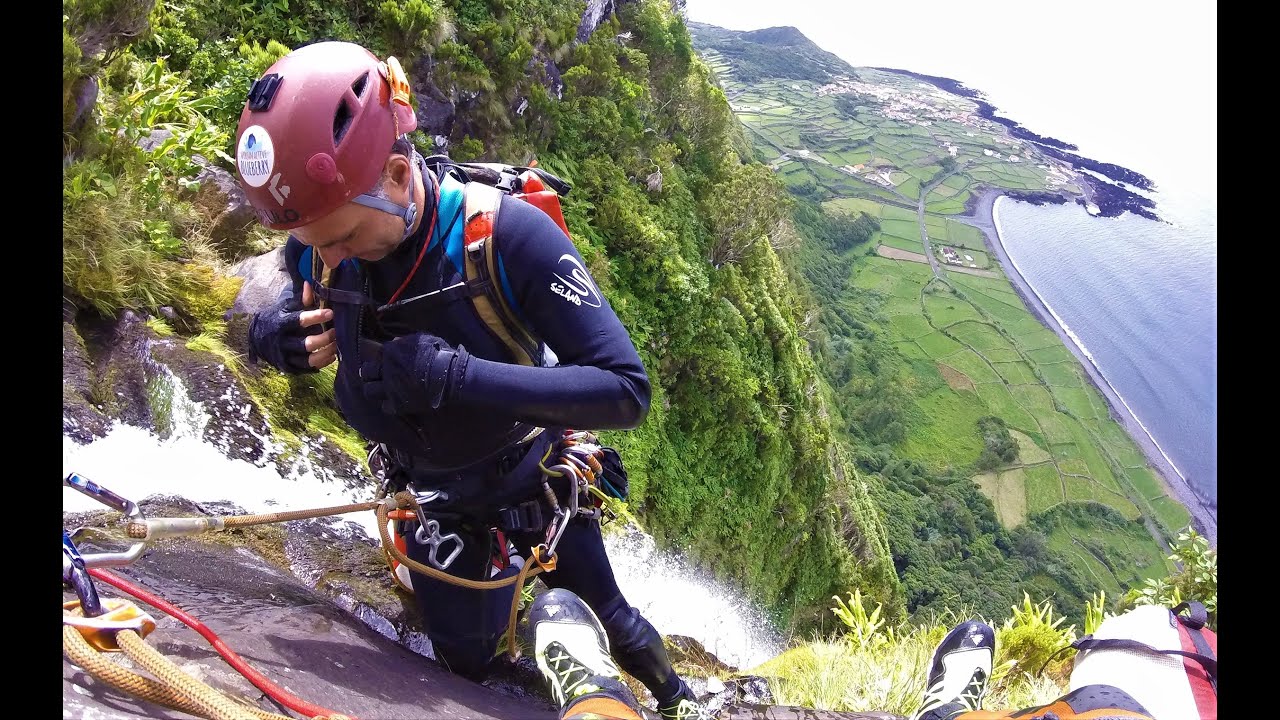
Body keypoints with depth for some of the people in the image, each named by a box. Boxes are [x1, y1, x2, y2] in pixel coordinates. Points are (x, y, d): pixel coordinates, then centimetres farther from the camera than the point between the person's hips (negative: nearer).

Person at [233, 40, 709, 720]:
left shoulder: (507, 233, -34)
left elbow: (626, 389, -37)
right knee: (467, 664, 20)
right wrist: (278, 335, -26)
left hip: (532, 478, -3)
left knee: (603, 622, 17)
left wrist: (452, 375, -46)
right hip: (431, 493, 4)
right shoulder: (316, 252, -20)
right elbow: (268, 326, 0)